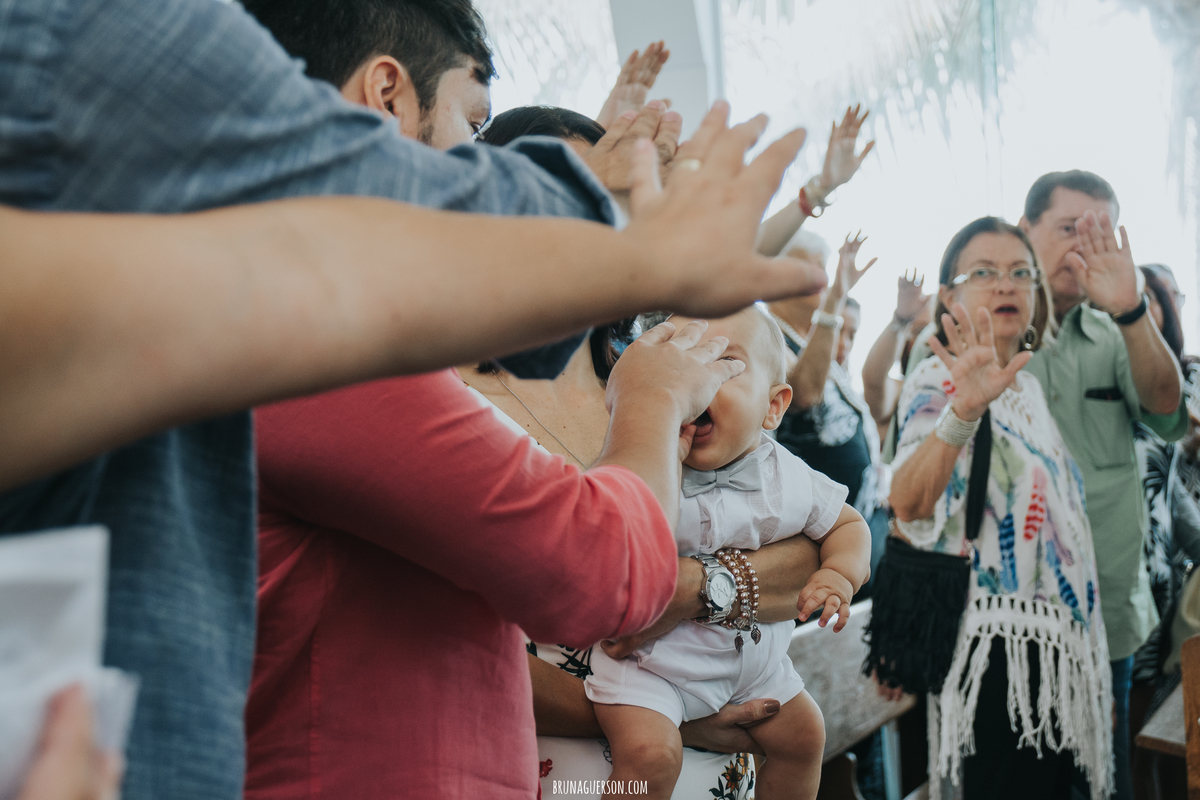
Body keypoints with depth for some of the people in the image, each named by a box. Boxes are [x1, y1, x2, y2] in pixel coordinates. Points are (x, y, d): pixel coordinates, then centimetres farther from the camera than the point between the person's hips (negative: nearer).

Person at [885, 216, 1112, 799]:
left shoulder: (1028, 383, 15)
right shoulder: (940, 380, -9)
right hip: (999, 641, -8)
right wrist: (963, 409, -43)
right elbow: (908, 505, -28)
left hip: (1062, 637, 9)